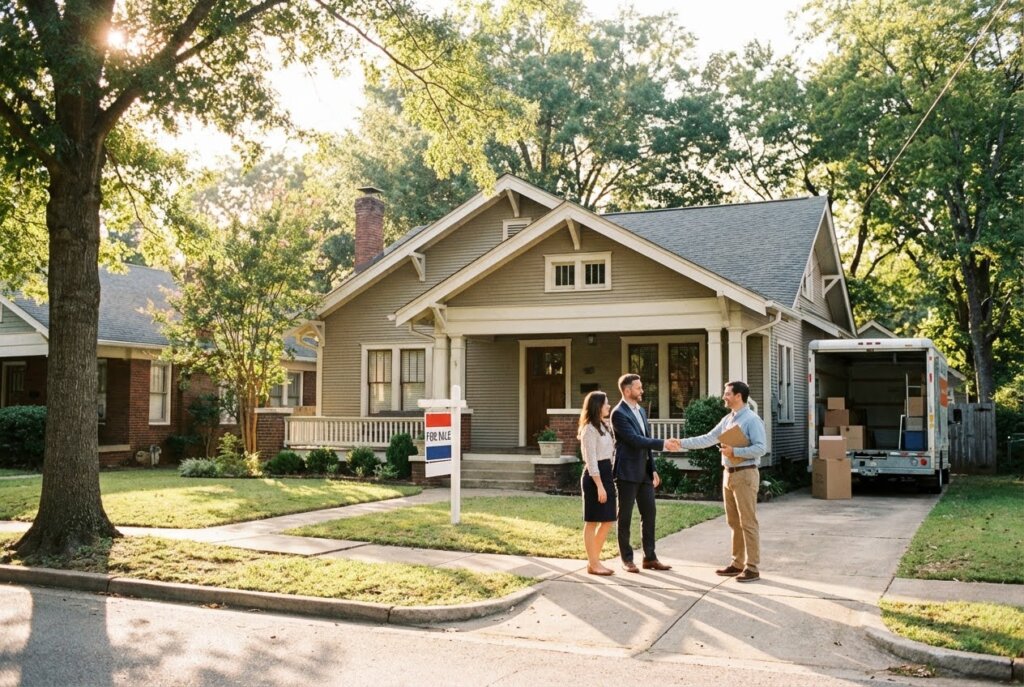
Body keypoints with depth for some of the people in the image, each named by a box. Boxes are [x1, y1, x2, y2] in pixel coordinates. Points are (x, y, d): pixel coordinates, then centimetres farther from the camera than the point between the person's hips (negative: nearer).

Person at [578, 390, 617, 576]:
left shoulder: (604, 426, 17)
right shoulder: (590, 429, -12)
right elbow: (591, 460, -17)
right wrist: (599, 485, -20)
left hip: (607, 475, 9)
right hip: (595, 477, -9)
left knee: (607, 521, 10)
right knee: (592, 522, -2)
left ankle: (595, 560, 19)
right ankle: (592, 564, 4)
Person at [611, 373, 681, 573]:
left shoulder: (641, 411, 14)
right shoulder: (619, 413, -13)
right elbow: (635, 439, -22)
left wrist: (653, 469, 12)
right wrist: (663, 444, -24)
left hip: (644, 472, 8)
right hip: (627, 472, -8)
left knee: (649, 513, 8)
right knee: (625, 516, 3)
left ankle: (650, 557, 15)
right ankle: (627, 559, 11)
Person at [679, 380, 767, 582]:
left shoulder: (752, 420, -12)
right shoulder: (727, 420, 13)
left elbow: (760, 449, -19)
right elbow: (708, 439, 13)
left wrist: (735, 452, -20)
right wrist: (682, 443, 7)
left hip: (745, 475, -9)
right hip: (728, 474, 9)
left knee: (748, 523, -5)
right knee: (734, 522, 14)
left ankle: (752, 567, -1)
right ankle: (737, 563, 22)